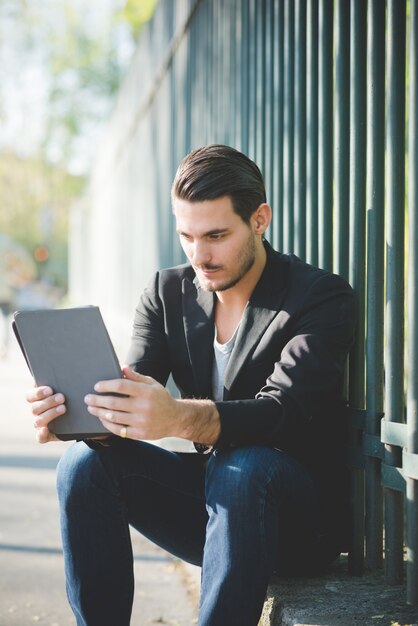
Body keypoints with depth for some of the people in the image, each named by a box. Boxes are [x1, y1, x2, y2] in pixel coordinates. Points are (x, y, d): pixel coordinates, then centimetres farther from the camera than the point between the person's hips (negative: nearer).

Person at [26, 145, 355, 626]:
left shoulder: (323, 297, -12)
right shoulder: (167, 293, 5)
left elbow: (284, 410, -28)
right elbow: (130, 386, -8)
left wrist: (181, 418, -48)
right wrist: (70, 411, -33)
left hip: (298, 514, -5)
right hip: (209, 497, 5)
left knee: (241, 467, -37)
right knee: (85, 462, -17)